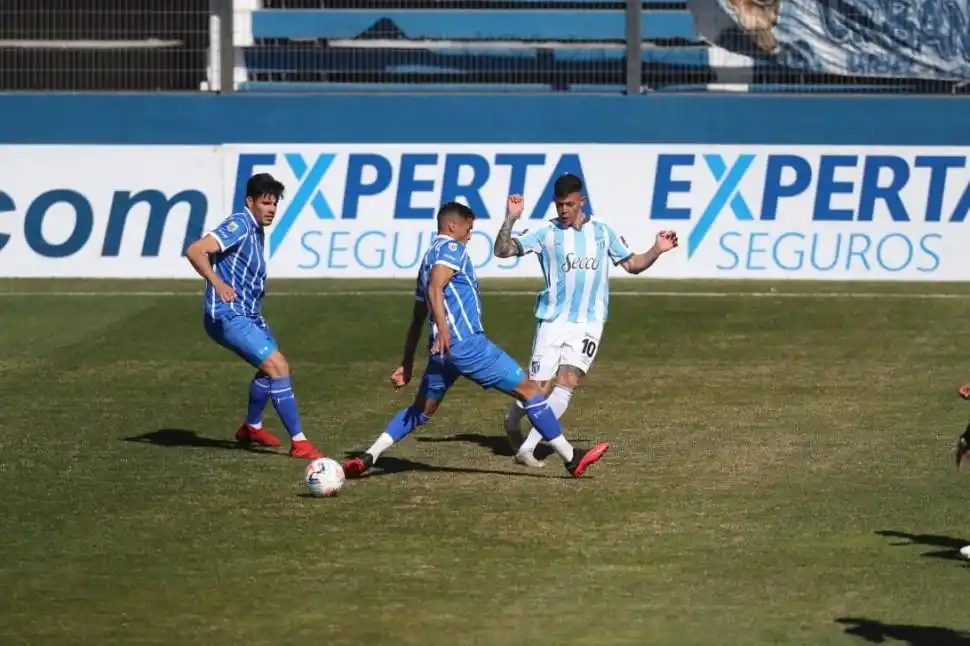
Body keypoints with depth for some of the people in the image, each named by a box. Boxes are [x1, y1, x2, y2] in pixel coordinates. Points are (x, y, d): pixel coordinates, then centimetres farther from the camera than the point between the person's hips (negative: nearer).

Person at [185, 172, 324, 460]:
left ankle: (251, 427, 44)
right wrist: (217, 283, -33)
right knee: (277, 366, -18)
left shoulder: (256, 231, 14)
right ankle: (298, 442, -17)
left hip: (248, 314, 11)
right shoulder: (239, 226, -15)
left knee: (271, 368, 25)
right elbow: (196, 251, -26)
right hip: (228, 316, -11)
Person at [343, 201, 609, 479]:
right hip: (466, 342, -9)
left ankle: (368, 457, 6)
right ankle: (572, 458, -2)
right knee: (528, 389, -2)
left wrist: (407, 365, 27)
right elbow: (435, 289, -21)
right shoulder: (451, 248, -2)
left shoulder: (428, 257, 24)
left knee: (421, 411, 20)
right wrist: (443, 328, -33)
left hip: (442, 349, 9)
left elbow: (417, 319, 26)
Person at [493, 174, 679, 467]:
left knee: (567, 382, -16)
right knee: (539, 389, -3)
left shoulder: (603, 232, 11)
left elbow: (632, 264, 20)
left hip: (588, 323, 1)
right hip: (552, 320, -1)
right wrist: (511, 219, -19)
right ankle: (512, 422, 31)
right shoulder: (546, 233, 2)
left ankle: (527, 448, -14)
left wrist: (657, 250, 4)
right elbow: (502, 250, -5)